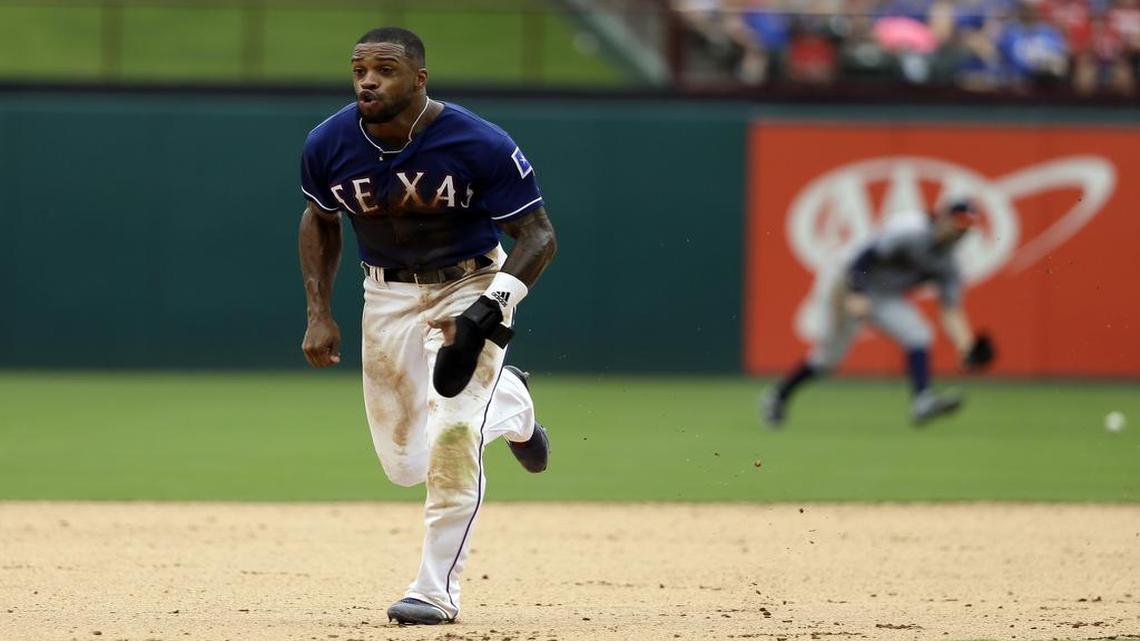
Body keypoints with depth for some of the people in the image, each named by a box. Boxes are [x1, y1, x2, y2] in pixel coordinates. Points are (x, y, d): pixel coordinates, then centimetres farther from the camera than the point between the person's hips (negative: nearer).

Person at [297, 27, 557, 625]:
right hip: (387, 296, 4)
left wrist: (486, 314, -31)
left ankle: (436, 591, -7)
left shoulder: (481, 145, -26)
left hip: (469, 286, -4)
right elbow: (319, 221, 7)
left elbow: (538, 235, -19)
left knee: (451, 438, -20)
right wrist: (319, 316, -1)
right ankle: (509, 404, 38)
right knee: (405, 464, 9)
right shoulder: (328, 144, -14)